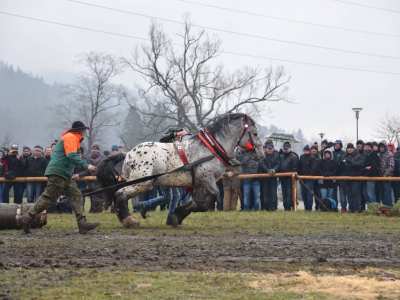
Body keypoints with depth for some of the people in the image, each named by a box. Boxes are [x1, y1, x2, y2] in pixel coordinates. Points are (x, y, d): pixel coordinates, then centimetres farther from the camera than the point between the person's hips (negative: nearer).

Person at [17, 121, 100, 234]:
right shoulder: (70, 137, -9)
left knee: (76, 195, 3)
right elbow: (72, 156, -21)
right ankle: (26, 219, -8)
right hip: (58, 172, -11)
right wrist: (86, 166, -23)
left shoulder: (71, 138, 22)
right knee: (49, 198, -10)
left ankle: (82, 223, -3)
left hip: (64, 174, 11)